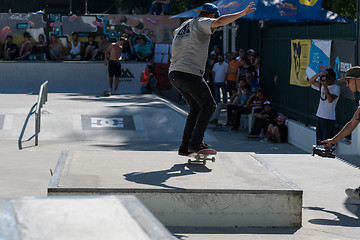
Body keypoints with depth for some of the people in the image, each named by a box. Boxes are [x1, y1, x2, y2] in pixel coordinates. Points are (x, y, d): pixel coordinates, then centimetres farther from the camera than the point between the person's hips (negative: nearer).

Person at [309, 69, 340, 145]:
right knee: (319, 141, 12)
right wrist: (320, 74, -3)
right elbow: (311, 81, 11)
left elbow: (330, 100, -20)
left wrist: (325, 87, -20)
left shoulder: (336, 88, -7)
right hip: (319, 116, 7)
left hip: (328, 118, -7)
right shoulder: (322, 85, 12)